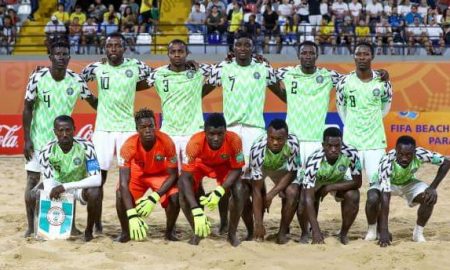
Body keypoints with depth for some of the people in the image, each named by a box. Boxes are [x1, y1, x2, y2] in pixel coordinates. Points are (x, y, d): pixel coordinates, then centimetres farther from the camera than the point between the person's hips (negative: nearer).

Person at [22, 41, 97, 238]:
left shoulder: (76, 80, -7)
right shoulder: (37, 78, -13)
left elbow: (93, 101, 8)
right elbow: (27, 109, -7)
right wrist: (27, 139, -10)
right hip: (38, 138, -2)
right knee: (33, 179, -1)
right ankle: (31, 227, 7)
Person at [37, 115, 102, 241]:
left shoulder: (85, 147, -26)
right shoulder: (47, 151, -21)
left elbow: (97, 180, -33)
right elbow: (48, 183, -21)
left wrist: (66, 187, -41)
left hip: (80, 185, -2)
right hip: (58, 185, 2)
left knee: (94, 192, -34)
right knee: (37, 195, -27)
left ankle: (89, 231, -10)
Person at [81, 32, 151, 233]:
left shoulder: (136, 66, -1)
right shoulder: (96, 68, 2)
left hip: (127, 127, -1)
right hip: (102, 128, 1)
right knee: (99, 176, 1)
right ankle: (96, 221, 10)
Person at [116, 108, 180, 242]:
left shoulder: (166, 142, -32)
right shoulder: (129, 146, -34)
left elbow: (173, 175, -23)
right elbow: (123, 182, -37)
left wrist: (154, 198, -36)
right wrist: (132, 215, -48)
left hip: (161, 174, 0)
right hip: (138, 174, 0)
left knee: (175, 197, -26)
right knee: (120, 195, -27)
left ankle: (170, 231, 4)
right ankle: (125, 232, -1)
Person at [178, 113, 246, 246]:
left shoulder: (234, 140, -36)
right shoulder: (195, 142, -40)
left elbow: (236, 169, -21)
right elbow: (185, 177, -39)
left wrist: (219, 191, -38)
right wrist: (196, 211, -49)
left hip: (224, 165, 0)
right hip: (200, 164, 0)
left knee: (239, 190, -25)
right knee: (182, 190, -25)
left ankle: (232, 233, -1)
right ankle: (197, 232, -1)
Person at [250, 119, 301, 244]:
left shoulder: (293, 143, -36)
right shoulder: (257, 150, -40)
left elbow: (291, 173, -20)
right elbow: (256, 189, -36)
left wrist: (272, 194, -29)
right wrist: (259, 224, -38)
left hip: (282, 168, 1)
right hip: (260, 168, -1)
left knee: (292, 193, -22)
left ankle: (283, 232, -5)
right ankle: (256, 231, 1)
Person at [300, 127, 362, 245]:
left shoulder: (351, 154, -34)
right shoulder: (314, 161, -39)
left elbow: (357, 182, -23)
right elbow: (308, 198, -42)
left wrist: (330, 187, -32)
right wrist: (316, 230, -49)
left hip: (339, 182, 2)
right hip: (317, 182, -1)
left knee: (353, 196, -27)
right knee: (304, 199, -29)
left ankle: (343, 233, -3)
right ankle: (304, 233, -1)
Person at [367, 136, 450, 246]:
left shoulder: (420, 154, -32)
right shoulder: (387, 163, -40)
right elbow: (385, 199, -44)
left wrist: (433, 187, -27)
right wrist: (384, 231, -48)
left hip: (408, 183, 3)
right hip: (386, 183, -3)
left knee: (430, 197, -23)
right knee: (373, 199, -33)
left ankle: (418, 232, -1)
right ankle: (372, 230, -4)